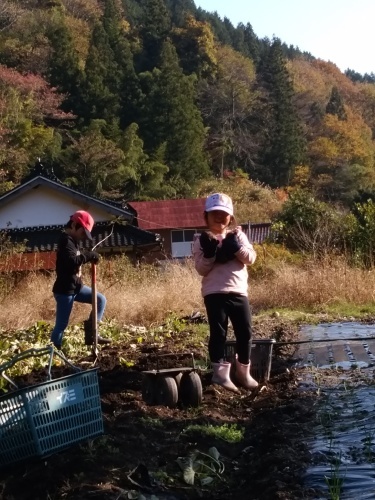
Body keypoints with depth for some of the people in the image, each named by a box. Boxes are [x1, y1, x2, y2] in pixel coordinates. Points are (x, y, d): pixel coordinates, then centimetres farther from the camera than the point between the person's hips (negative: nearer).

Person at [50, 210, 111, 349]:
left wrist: (89, 257, 1)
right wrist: (89, 255, -26)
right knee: (61, 324, -4)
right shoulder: (66, 241, -18)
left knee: (101, 299, 13)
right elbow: (71, 262, -33)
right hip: (65, 290, -10)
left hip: (76, 286, 10)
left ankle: (91, 333, 13)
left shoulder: (73, 241, 14)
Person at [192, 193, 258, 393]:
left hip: (238, 291, 3)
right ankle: (220, 373, 6)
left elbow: (251, 258, -1)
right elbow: (201, 269, -5)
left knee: (245, 332, 6)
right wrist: (209, 253, -20)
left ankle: (243, 372, 20)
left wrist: (236, 247, -16)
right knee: (218, 333, -1)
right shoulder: (202, 240, 3)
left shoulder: (237, 235, 11)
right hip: (214, 293, -3)